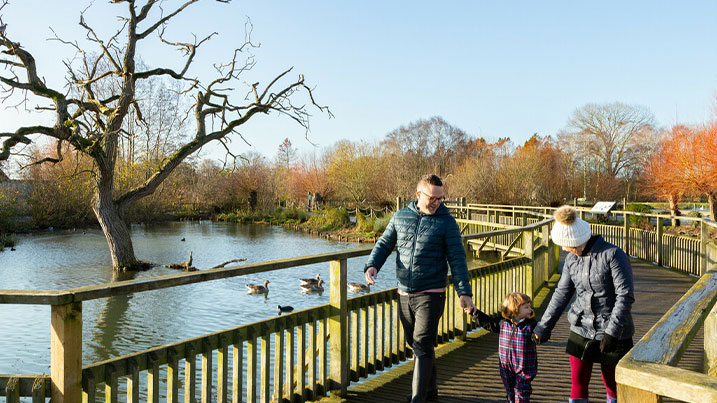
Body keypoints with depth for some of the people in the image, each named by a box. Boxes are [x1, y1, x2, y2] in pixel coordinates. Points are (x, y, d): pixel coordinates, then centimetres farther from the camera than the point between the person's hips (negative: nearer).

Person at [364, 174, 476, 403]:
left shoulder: (447, 222, -2)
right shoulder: (400, 217, 7)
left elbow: (457, 259, -3)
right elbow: (384, 244, 12)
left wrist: (464, 292, -10)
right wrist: (372, 265, -8)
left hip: (431, 294, -4)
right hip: (404, 294, 4)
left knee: (422, 347, -9)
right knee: (414, 344, 15)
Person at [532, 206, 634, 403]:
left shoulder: (612, 255, -16)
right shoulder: (572, 259, 2)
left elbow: (626, 295, -17)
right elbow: (561, 294, 7)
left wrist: (612, 332, -21)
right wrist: (542, 328, 6)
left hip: (613, 334, -4)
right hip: (581, 330, 5)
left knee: (612, 384, 11)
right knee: (578, 383, 6)